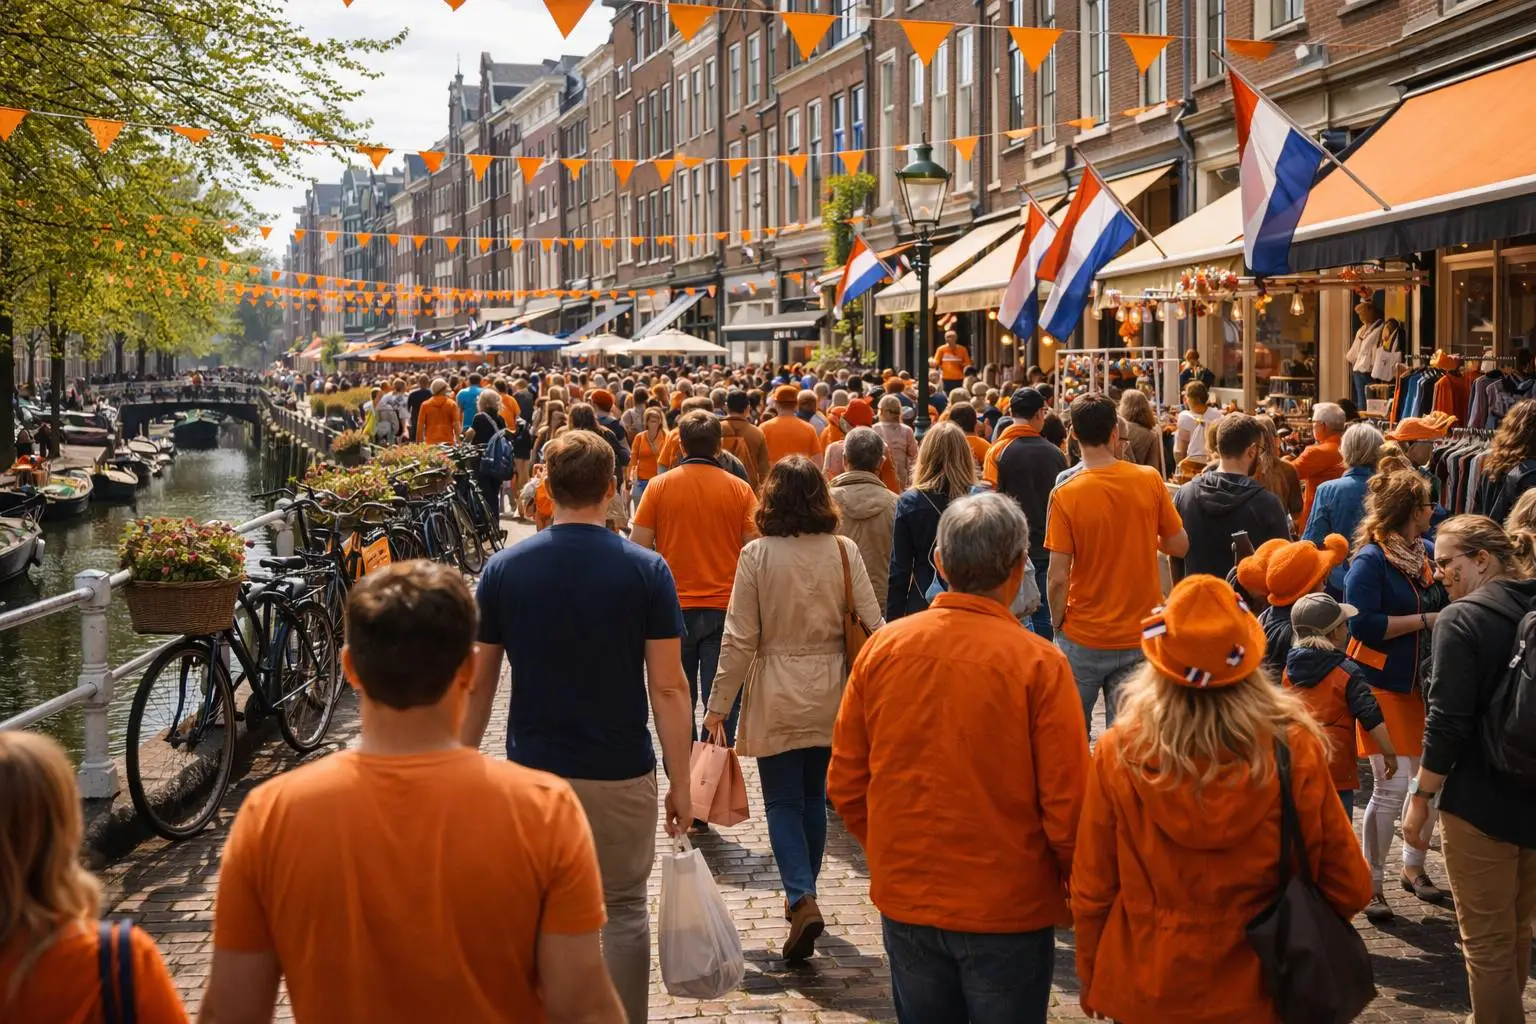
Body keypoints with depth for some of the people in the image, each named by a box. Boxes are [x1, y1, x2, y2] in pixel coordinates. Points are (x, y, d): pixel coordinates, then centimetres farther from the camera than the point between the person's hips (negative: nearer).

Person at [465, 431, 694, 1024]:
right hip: (621, 775, -1)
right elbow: (668, 688, -10)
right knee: (623, 910, 13)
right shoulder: (646, 571, -9)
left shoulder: (504, 569, -5)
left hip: (533, 772, 1)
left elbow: (478, 685, 0)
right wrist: (681, 783, -2)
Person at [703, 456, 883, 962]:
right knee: (814, 797, 17)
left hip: (777, 696, -3)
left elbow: (739, 640, -9)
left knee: (783, 801, 5)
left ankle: (802, 900, -12)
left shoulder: (756, 555, -10)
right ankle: (802, 896, 29)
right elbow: (872, 625, -6)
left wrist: (719, 705, -2)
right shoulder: (844, 551, -5)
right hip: (831, 692, 3)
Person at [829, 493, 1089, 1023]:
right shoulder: (1037, 663, -16)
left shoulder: (882, 647, -7)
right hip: (1009, 908, -3)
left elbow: (845, 782, 0)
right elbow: (1066, 803, -14)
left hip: (904, 900, 3)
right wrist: (1080, 893, 3)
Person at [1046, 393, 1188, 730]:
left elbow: (1058, 578, -15)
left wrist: (1057, 624, 2)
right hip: (1140, 637, 2)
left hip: (1083, 638, -2)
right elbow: (1179, 546, 2)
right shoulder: (1150, 481, -7)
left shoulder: (1066, 495, -14)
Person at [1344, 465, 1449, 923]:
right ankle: (1369, 884, 8)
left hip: (1425, 684, 7)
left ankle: (1414, 866, 32)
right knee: (1392, 786, -7)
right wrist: (1425, 619, -18)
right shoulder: (1370, 560, -14)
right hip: (1385, 686, -7)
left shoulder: (1427, 553, 6)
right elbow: (1363, 624, -23)